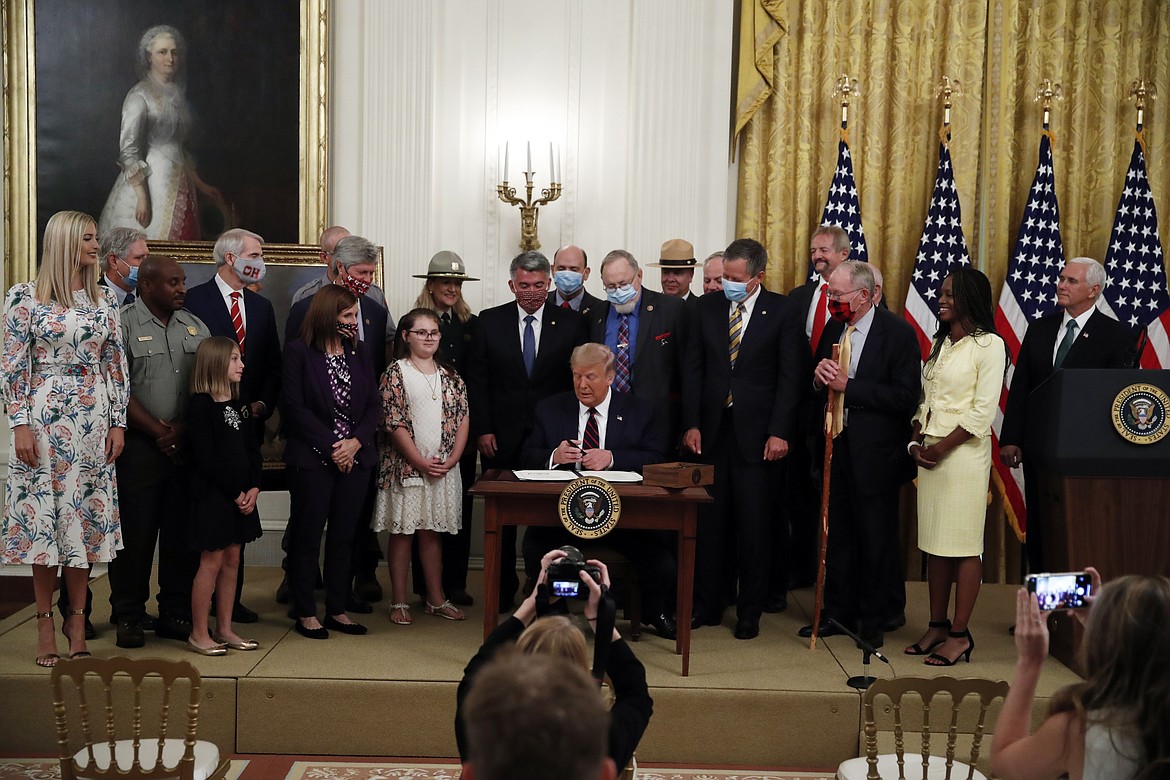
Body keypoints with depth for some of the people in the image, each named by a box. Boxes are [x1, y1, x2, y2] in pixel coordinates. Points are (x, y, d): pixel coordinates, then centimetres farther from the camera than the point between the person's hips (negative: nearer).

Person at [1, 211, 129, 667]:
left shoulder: (105, 302, 8)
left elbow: (116, 367, 9)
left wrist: (118, 423, 4)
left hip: (92, 422, 3)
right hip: (42, 419, -3)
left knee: (85, 516, 4)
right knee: (42, 515, 1)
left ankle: (76, 620, 15)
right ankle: (45, 624, 11)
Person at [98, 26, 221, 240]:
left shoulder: (176, 94, 14)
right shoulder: (139, 95, -8)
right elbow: (128, 151, -14)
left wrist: (201, 185, 20)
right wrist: (142, 197, -20)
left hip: (179, 186, 7)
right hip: (148, 183, -7)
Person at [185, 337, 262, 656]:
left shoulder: (240, 405, 12)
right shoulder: (200, 405, -12)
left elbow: (253, 449, 10)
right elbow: (206, 458, -16)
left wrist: (254, 488, -4)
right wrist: (235, 493, -15)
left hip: (242, 495, 7)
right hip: (212, 494, -7)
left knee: (232, 560, 11)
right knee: (212, 561, -2)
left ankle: (224, 629, 20)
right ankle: (198, 633, 9)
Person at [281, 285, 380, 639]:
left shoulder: (360, 354, 10)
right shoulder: (298, 352, -5)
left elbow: (372, 407, 7)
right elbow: (294, 407, -10)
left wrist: (355, 442, -9)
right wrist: (331, 446, -13)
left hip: (355, 458, 5)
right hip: (312, 459, -5)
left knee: (343, 537, 9)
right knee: (307, 536, 3)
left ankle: (337, 610, 18)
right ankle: (305, 613, 13)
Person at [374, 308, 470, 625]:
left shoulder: (450, 376, 10)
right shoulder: (396, 373, -4)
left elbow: (462, 420, 7)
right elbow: (394, 423, -10)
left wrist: (452, 459, -6)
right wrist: (421, 462, -13)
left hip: (444, 467, 4)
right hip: (405, 466, -4)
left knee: (432, 532, 12)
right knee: (402, 532, 3)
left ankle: (436, 599, 19)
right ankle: (399, 602, 11)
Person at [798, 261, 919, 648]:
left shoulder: (897, 332, -11)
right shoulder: (833, 328, 9)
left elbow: (905, 396, -19)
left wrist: (848, 386, -20)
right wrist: (819, 378, -7)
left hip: (874, 452, -6)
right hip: (835, 444, 6)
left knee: (877, 539, 5)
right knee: (837, 535, 14)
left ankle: (875, 620, 20)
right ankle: (839, 612, 27)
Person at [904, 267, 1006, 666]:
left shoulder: (988, 345, -6)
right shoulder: (939, 344, 16)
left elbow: (983, 411, -12)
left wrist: (942, 448, -11)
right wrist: (916, 441, 1)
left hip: (963, 453, -7)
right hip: (929, 453, 7)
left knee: (964, 545, -3)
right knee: (933, 542, 9)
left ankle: (960, 635, 3)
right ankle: (937, 626, 18)